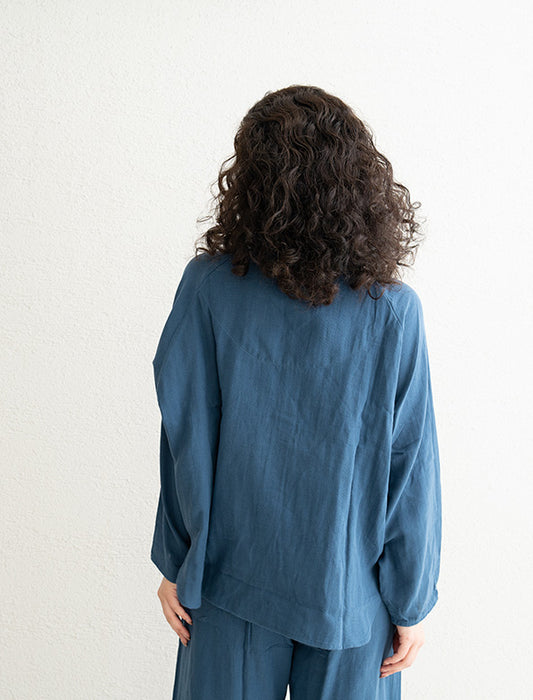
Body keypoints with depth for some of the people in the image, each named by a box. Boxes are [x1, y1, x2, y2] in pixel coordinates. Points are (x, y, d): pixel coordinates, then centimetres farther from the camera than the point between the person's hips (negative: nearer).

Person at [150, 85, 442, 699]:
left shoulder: (207, 286, -16)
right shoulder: (393, 311, -16)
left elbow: (185, 442, -10)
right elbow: (411, 472, -11)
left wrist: (176, 567, 3)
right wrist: (411, 603, 2)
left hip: (232, 579, 1)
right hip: (349, 591, 0)